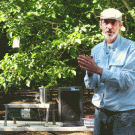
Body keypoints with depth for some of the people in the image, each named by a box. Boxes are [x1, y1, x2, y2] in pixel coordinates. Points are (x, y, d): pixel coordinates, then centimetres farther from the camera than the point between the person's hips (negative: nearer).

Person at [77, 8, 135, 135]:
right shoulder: (96, 50, 7)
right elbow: (91, 85, 2)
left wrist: (99, 70, -27)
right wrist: (90, 72, -20)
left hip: (124, 115, -4)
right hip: (100, 113, 5)